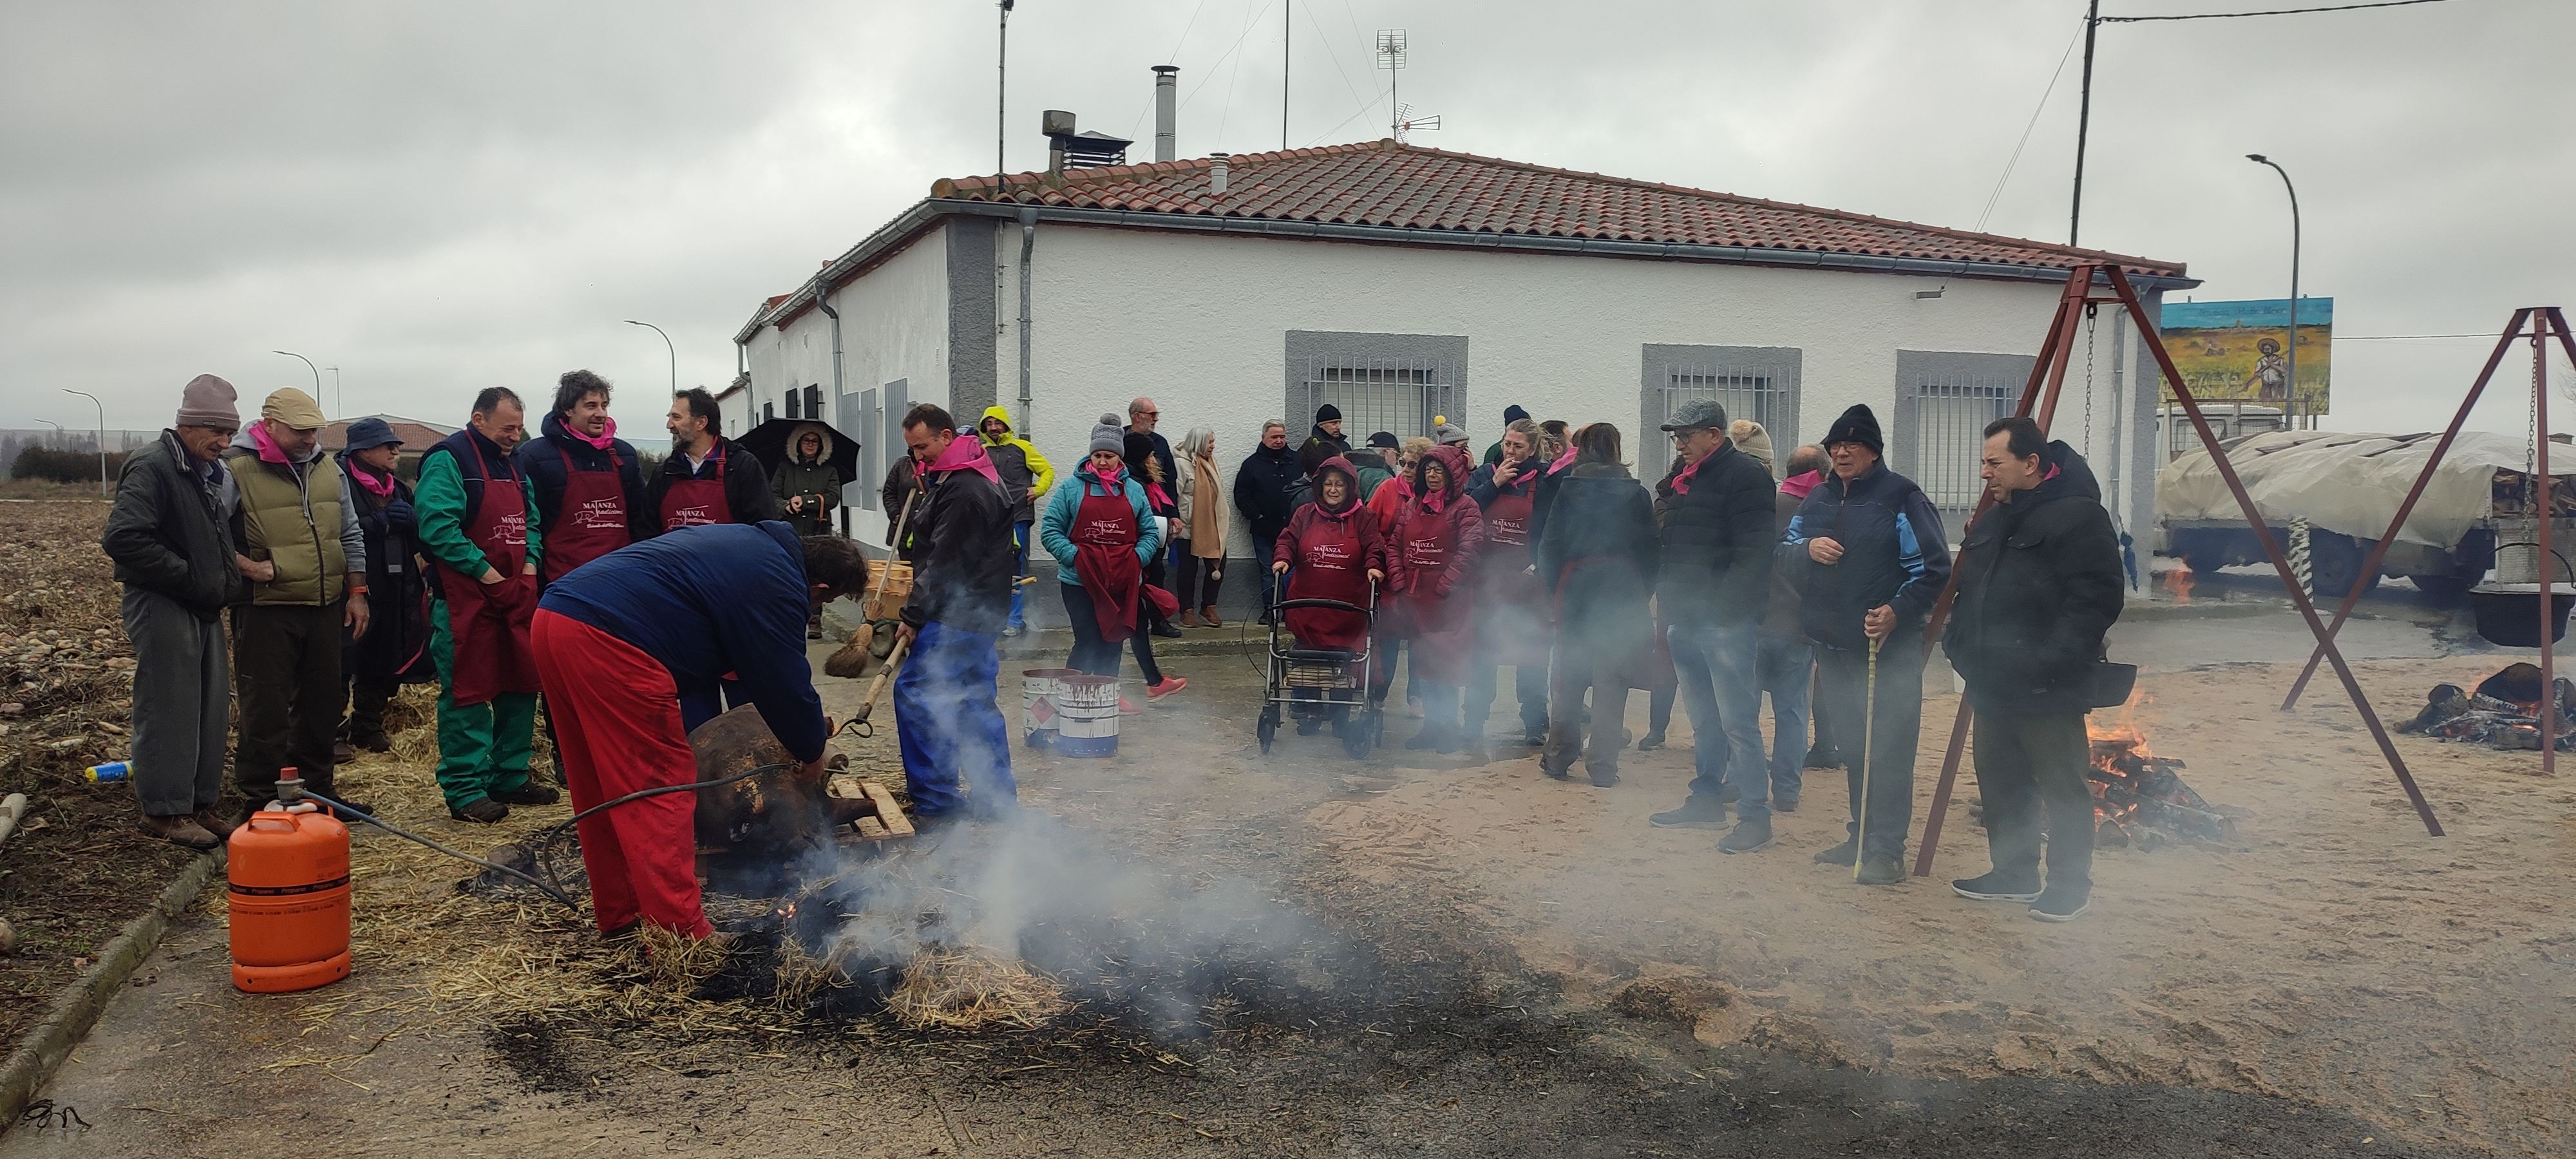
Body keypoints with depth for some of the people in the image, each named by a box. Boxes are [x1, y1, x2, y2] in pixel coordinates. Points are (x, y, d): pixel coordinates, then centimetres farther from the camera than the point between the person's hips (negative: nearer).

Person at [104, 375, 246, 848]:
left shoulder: (210, 472, 14)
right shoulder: (152, 468, -14)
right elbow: (121, 538, -24)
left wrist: (229, 581, 9)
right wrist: (187, 577, -19)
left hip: (205, 607, 9)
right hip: (162, 607, -9)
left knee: (212, 711, 11)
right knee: (168, 711, -4)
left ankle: (202, 803, 20)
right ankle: (162, 810, 4)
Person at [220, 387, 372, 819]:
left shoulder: (327, 471, 11)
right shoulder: (236, 472, -9)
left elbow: (350, 536, 17)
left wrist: (356, 592, 12)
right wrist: (246, 566, -19)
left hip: (326, 609, 6)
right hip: (266, 612, -6)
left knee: (322, 705, 13)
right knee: (266, 710, -2)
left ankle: (317, 789, 25)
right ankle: (263, 800, 7)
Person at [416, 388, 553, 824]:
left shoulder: (513, 463, 17)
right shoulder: (448, 459, -9)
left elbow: (531, 520, 22)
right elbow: (438, 526, -19)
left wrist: (531, 562, 4)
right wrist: (485, 572, -18)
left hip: (517, 595, 8)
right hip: (466, 597, -8)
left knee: (521, 686, 12)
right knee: (467, 692, -4)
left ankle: (510, 776, 23)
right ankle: (464, 790, 1)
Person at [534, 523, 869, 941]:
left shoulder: (753, 542, 24)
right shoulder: (780, 586, -5)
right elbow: (786, 682, 2)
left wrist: (808, 723, 37)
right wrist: (813, 753, 18)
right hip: (606, 640, -10)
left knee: (601, 787, 18)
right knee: (662, 789, -2)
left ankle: (620, 915, 28)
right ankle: (681, 934, 0)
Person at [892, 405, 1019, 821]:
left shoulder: (962, 492, -19)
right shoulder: (978, 476, 16)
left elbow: (944, 564, -20)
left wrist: (914, 616, -15)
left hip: (957, 615, -11)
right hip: (983, 613, 11)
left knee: (914, 692, -8)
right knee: (975, 701, 13)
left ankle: (934, 798, -4)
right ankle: (996, 798, 17)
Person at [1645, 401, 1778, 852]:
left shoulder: (1744, 476, -10)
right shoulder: (1684, 478, 17)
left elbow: (1752, 554, -18)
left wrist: (1725, 610, -21)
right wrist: (1670, 603, 15)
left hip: (1726, 622, -9)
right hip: (1686, 619, 9)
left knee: (1737, 721, -8)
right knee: (1704, 720, 17)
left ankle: (1755, 817, -3)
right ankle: (1706, 798, 28)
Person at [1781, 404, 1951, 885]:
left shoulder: (1900, 497, -6)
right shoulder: (1818, 499, 13)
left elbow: (1933, 569, -9)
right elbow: (1779, 555, 16)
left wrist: (1896, 612, -21)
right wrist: (1806, 548, -6)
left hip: (1890, 650, -6)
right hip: (1833, 648, 7)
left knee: (1887, 751, -6)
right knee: (1853, 749, 15)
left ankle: (1887, 850, -2)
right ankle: (1862, 837, 25)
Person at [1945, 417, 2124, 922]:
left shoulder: (2079, 517, -14)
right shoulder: (1992, 521, 14)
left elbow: (2096, 601, -20)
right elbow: (1970, 592, 24)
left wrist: (2051, 662, -24)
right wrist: (1960, 644, 11)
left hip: (2047, 691, -9)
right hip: (1992, 683, 9)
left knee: (2063, 788, 1)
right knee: (2000, 781, 16)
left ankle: (2071, 884, 12)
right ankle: (2013, 872, 28)